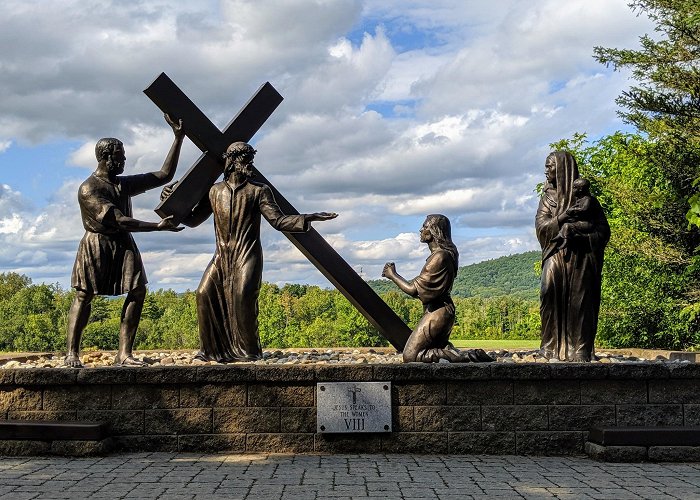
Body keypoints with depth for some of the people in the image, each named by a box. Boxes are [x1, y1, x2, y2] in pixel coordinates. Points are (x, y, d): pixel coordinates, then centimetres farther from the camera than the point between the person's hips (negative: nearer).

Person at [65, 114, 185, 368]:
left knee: (137, 291, -7)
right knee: (84, 295, -4)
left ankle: (124, 353, -6)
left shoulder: (124, 184, 11)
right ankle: (72, 353, 4)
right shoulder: (89, 189, -12)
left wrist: (178, 138, 7)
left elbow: (164, 175, 11)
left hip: (123, 245, 6)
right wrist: (158, 227, -24)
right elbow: (119, 221, -20)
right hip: (97, 245, -6)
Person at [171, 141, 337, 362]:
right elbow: (193, 219, 20)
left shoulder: (259, 191, 5)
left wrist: (307, 218, -15)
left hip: (247, 255, -3)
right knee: (205, 294, -10)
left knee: (242, 296, -20)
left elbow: (278, 220, -2)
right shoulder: (215, 191, 13)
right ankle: (213, 348, 1)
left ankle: (248, 350, -6)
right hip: (222, 256, 4)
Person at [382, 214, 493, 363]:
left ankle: (465, 356, -15)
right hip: (443, 310, 10)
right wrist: (394, 275, 14)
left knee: (410, 356, -7)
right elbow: (421, 286, 16)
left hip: (436, 313, -10)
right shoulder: (446, 253, 11)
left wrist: (393, 275, -5)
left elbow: (413, 289, -19)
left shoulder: (439, 257, -20)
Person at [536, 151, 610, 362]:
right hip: (556, 255, 1)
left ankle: (580, 351, -6)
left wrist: (580, 237, -13)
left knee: (579, 303, -9)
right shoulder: (548, 196, 16)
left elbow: (603, 231, 5)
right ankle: (552, 348, -20)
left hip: (581, 258, -1)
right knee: (550, 289, -21)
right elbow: (540, 226, 3)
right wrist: (563, 218, -15)